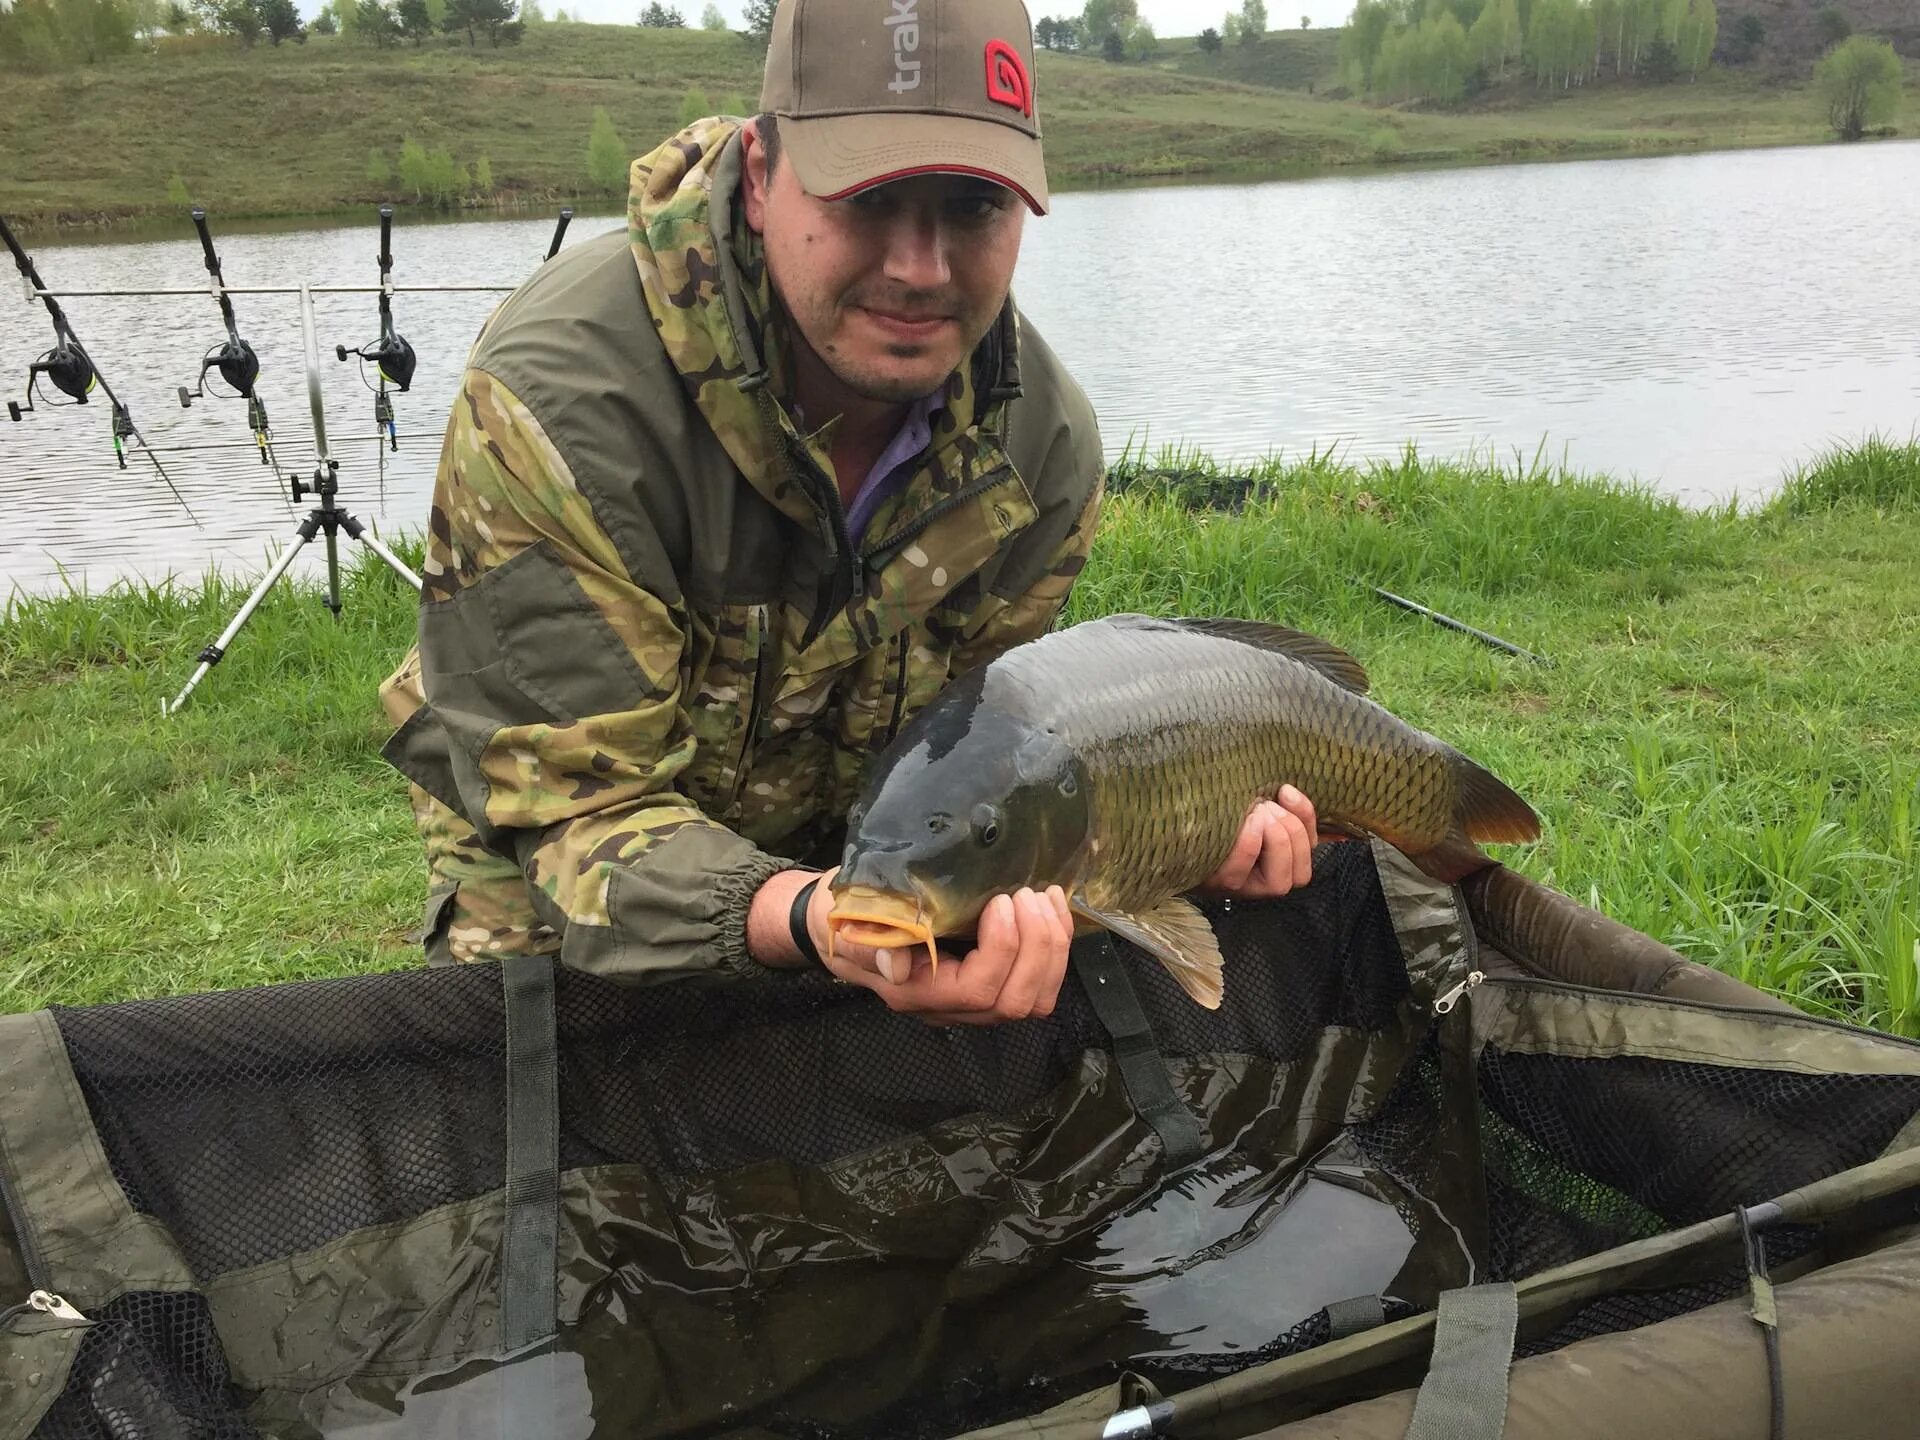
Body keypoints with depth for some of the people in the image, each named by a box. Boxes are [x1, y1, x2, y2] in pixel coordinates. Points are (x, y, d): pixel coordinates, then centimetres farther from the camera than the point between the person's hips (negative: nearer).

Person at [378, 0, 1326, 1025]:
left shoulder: (1043, 439, -15)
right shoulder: (556, 400, -32)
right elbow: (576, 802, -32)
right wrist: (807, 921, -52)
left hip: (849, 857, 3)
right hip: (555, 900, -3)